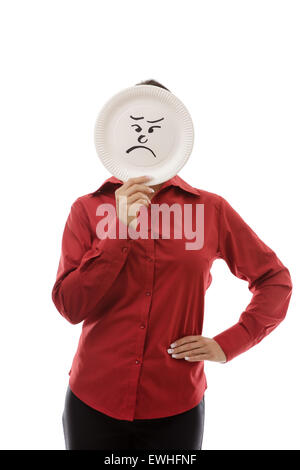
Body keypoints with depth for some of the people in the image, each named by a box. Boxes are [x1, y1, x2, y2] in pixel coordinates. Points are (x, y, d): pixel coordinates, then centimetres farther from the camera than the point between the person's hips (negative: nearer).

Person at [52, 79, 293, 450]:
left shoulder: (210, 209, -3)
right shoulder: (88, 208, -2)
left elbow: (276, 280, 5)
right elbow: (70, 306, -10)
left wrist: (227, 344, -5)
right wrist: (120, 228, -18)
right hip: (93, 403, 1)